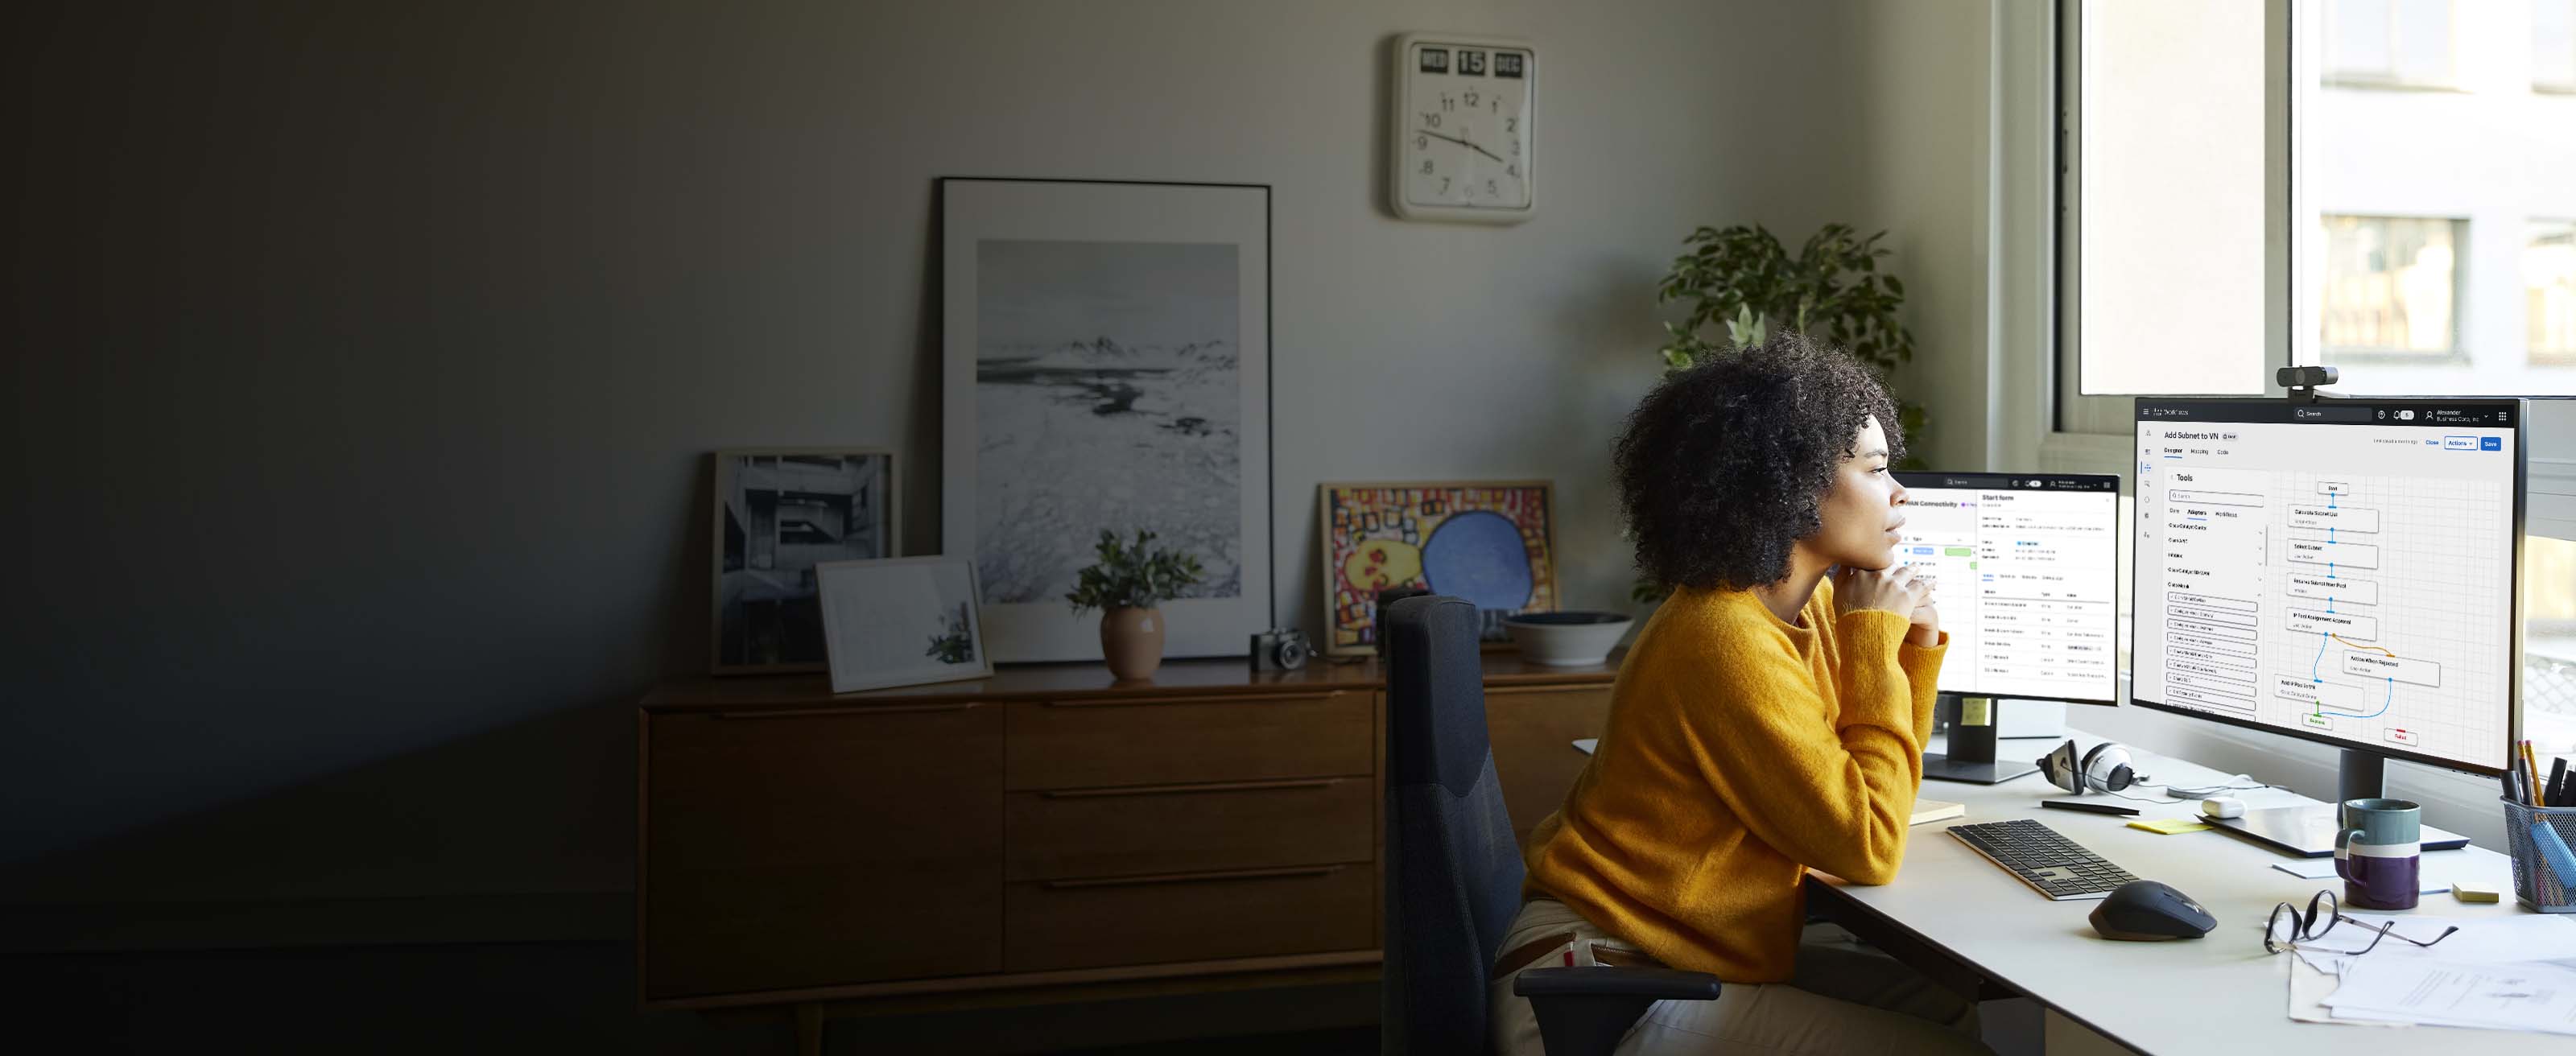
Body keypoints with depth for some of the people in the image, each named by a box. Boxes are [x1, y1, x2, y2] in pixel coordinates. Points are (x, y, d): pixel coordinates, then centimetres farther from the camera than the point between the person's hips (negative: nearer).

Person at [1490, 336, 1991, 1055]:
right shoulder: (1728, 643, -24)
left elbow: (1870, 790, 12)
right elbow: (1870, 848, -20)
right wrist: (1873, 640, -15)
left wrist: (1914, 639, 1)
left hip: (1686, 953, 9)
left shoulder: (1809, 607, 3)